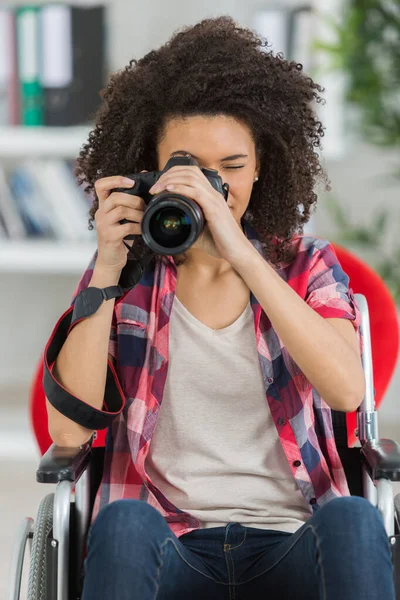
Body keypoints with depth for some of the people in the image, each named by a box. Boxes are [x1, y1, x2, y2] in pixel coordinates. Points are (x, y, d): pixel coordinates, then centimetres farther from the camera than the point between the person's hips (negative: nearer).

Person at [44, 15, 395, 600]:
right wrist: (108, 269, -6)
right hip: (166, 546, 0)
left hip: (292, 547, 0)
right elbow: (69, 431, -3)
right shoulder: (127, 272, 10)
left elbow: (345, 390, -12)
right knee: (123, 521, -34)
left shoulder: (306, 264, 10)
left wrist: (240, 252, -17)